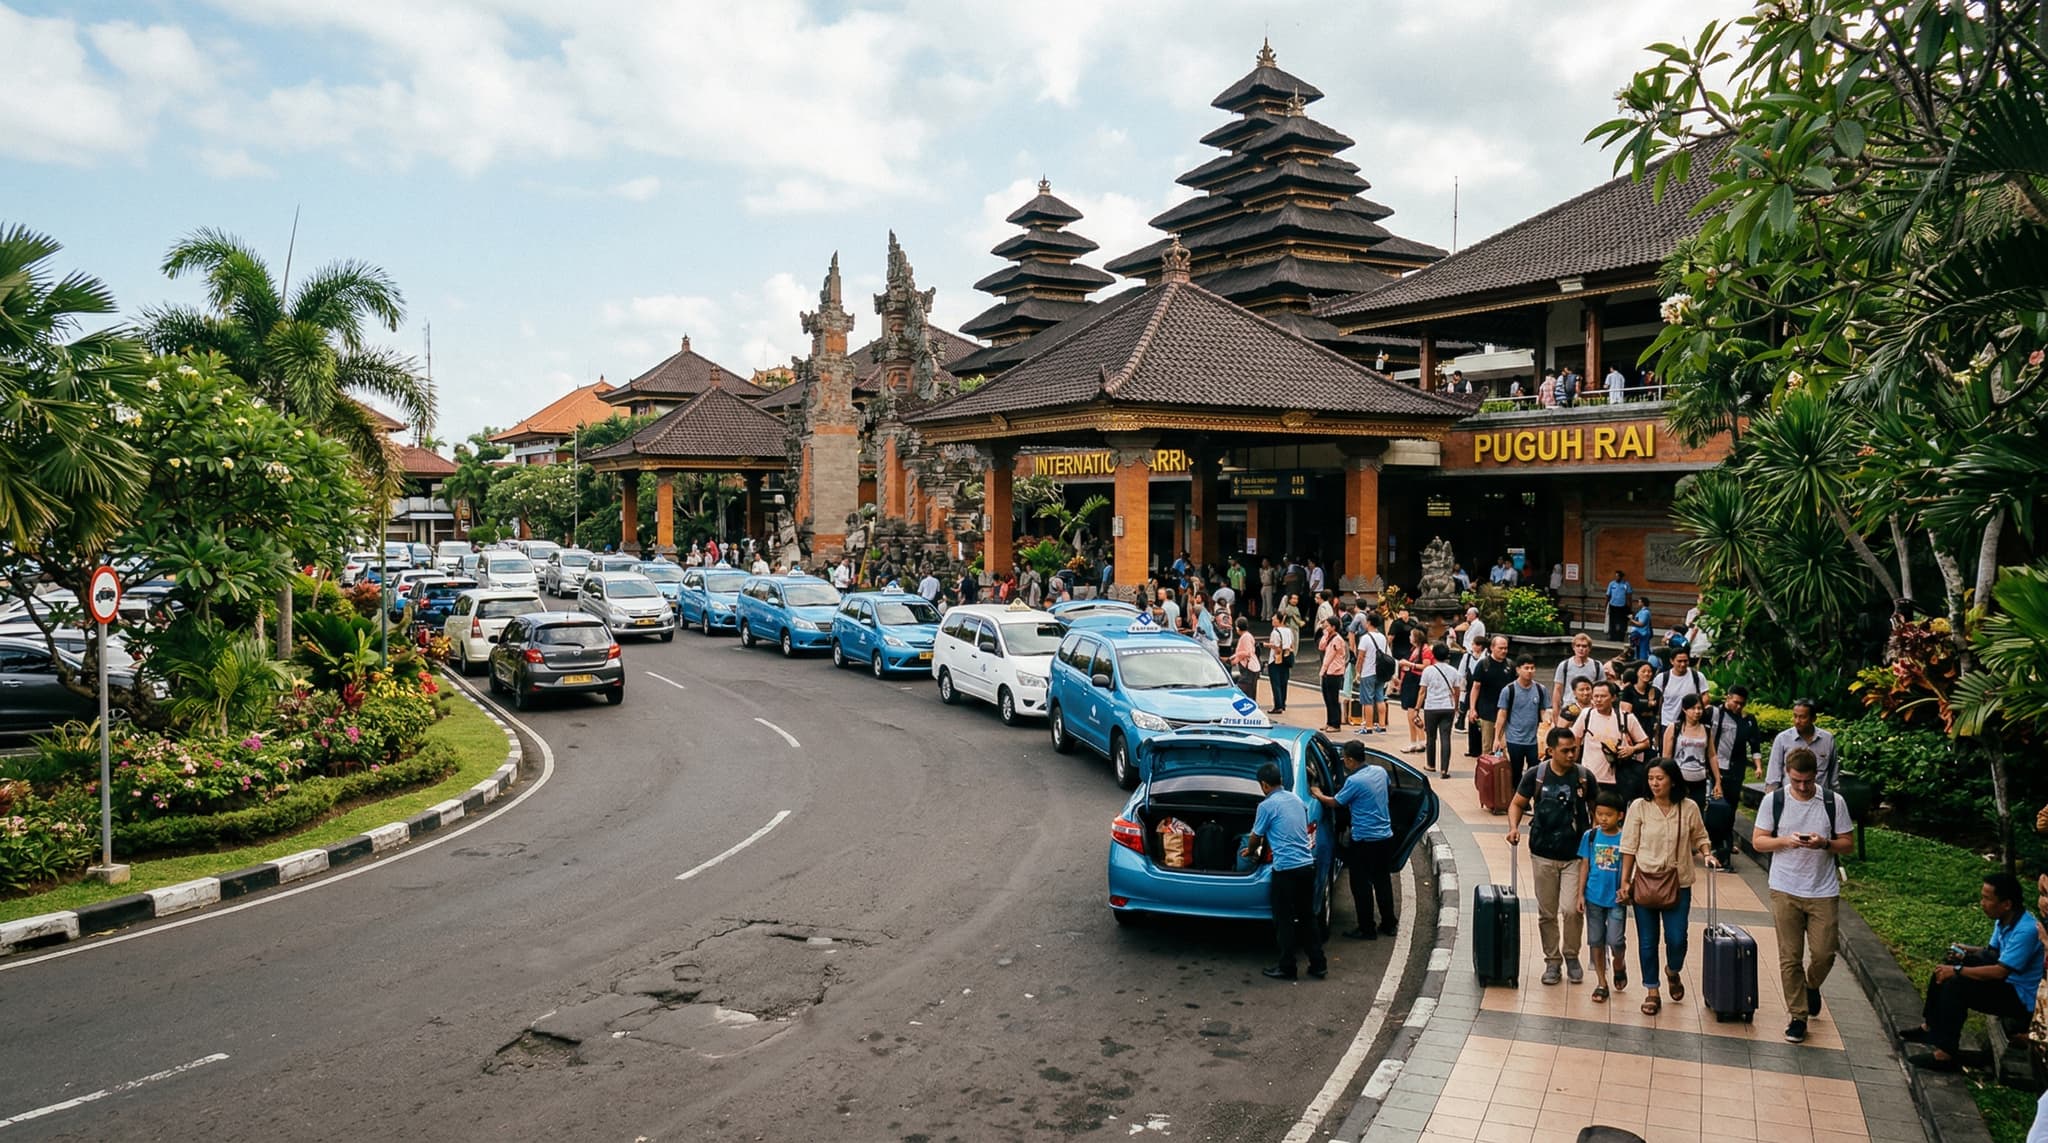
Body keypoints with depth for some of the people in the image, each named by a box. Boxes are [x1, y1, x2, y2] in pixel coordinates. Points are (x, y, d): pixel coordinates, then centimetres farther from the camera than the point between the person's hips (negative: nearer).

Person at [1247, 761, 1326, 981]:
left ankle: (1286, 968, 10)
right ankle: (1318, 965, 18)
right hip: (1307, 865, 7)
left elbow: (1256, 837, 2)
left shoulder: (1267, 806, -8)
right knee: (1308, 917, 15)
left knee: (1285, 920, 4)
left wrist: (1249, 851, 27)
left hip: (1286, 869, -7)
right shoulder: (1297, 800, 13)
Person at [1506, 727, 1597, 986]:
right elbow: (1517, 804, 7)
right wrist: (1514, 827, -10)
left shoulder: (1584, 777, -3)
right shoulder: (1535, 776, -4)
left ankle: (1571, 956, 13)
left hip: (1576, 855, -1)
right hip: (1543, 855, 1)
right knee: (1546, 913, 8)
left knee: (1572, 909, -11)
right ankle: (1552, 960, 23)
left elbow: (1595, 810, 9)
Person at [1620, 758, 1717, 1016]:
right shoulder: (1639, 806, -6)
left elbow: (1700, 837, 12)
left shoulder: (1689, 808, -4)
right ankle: (1652, 992, 22)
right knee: (1647, 941, 6)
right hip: (1644, 881, 0)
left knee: (1677, 939, -1)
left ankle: (1673, 972, 33)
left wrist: (1707, 853, -10)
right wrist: (1624, 881, -3)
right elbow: (1629, 847, -2)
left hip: (1678, 883, 0)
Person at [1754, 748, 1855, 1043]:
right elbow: (1758, 841, 0)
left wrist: (1824, 844, -18)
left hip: (1823, 892, 0)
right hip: (1785, 891, 0)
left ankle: (1812, 986, 34)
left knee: (1823, 954, 1)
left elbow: (1848, 843, 2)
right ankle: (1798, 1015, 16)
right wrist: (1785, 841, -18)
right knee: (1790, 957, 3)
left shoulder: (1834, 802, -3)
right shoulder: (1773, 801, -3)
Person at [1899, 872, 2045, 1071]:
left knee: (1956, 986, -26)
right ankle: (1930, 1027, 14)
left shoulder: (2026, 930, -29)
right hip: (2006, 981, 10)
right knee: (1946, 969, 6)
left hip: (2020, 997, -10)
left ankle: (1945, 1054, -20)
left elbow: (2000, 972, -32)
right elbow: (1993, 951, 16)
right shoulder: (2003, 920, 1)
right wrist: (1968, 952, -3)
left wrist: (1958, 970, -25)